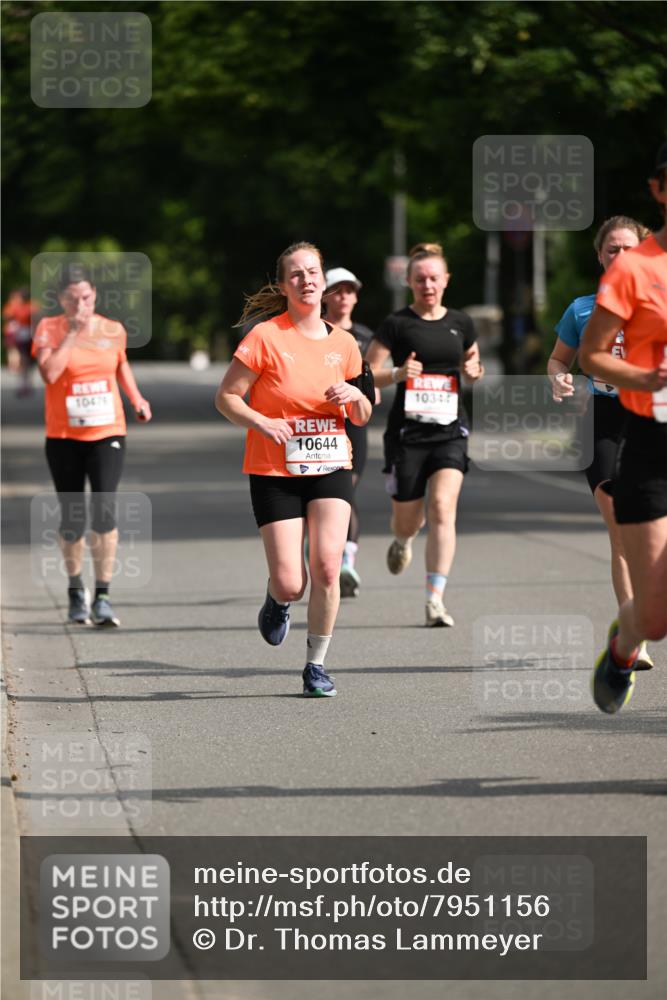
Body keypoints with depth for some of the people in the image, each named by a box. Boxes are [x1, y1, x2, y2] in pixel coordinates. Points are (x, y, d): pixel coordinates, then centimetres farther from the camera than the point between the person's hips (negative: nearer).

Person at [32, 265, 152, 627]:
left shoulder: (113, 331, 3)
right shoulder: (49, 328, -4)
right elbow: (49, 372, -19)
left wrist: (135, 397, 10)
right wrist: (73, 332, -18)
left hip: (107, 433, 0)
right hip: (64, 436, 0)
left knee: (104, 511, -15)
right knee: (72, 519, 7)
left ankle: (103, 597, -12)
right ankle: (76, 589, 29)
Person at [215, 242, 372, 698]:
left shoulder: (343, 343, 5)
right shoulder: (265, 337, -7)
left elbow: (361, 418, 15)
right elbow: (226, 397, -4)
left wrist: (356, 396, -7)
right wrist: (262, 422, -21)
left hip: (331, 468, 3)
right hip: (275, 472, -3)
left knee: (327, 566, -16)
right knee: (290, 585, -7)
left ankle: (317, 664, 3)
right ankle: (278, 600, 33)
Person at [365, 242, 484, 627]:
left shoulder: (461, 323, 8)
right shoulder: (397, 324, -2)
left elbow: (471, 361, 24)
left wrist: (473, 372, 1)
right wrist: (397, 374, -20)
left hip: (450, 430, 1)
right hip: (407, 431, -1)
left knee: (443, 508, -17)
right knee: (408, 518, 8)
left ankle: (435, 599, -16)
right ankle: (403, 541, 48)